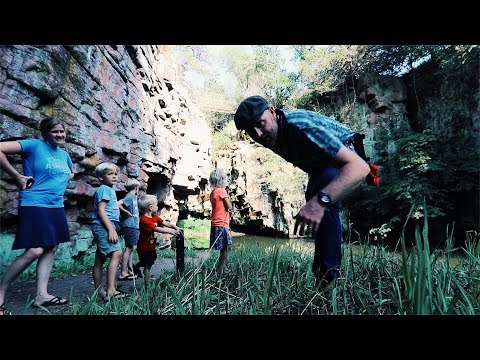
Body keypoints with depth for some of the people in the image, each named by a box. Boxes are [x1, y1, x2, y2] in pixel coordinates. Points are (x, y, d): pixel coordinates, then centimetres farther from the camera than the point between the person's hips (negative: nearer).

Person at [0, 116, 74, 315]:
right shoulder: (34, 145, -6)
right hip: (34, 205, -7)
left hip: (56, 207, 8)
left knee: (51, 249, 6)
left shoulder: (64, 154, 14)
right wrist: (17, 176, -14)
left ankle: (42, 295, 15)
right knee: (35, 251, -13)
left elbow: (71, 172, 34)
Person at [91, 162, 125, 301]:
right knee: (116, 253, -21)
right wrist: (111, 229, -22)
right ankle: (110, 290, -22)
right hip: (104, 226, -10)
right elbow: (100, 210, -16)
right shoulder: (104, 189, -7)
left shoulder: (110, 190, 21)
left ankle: (99, 292, 18)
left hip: (106, 227, 10)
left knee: (100, 259, 11)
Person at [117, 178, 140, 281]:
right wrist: (127, 212, -18)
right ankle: (123, 273, -1)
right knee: (128, 248, -6)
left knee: (131, 248, 13)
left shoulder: (134, 197, 15)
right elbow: (118, 203, -27)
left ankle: (130, 271, 21)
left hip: (134, 226, 9)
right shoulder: (129, 196, -11)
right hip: (130, 225, -9)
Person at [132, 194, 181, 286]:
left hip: (151, 246, 9)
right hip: (144, 248, -9)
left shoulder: (155, 217, 2)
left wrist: (176, 227, -17)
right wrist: (171, 231, -36)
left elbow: (165, 223, -3)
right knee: (147, 265, 3)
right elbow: (157, 229, -35)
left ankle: (136, 267, 51)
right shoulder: (144, 220, -28)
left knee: (148, 263, 27)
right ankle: (147, 285, 17)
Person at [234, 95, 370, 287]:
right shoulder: (272, 135, -14)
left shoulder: (301, 126, -39)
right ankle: (319, 271, 41)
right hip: (320, 164, 9)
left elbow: (360, 167, -46)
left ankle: (328, 277, -25)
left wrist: (320, 200, -60)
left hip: (345, 157, -8)